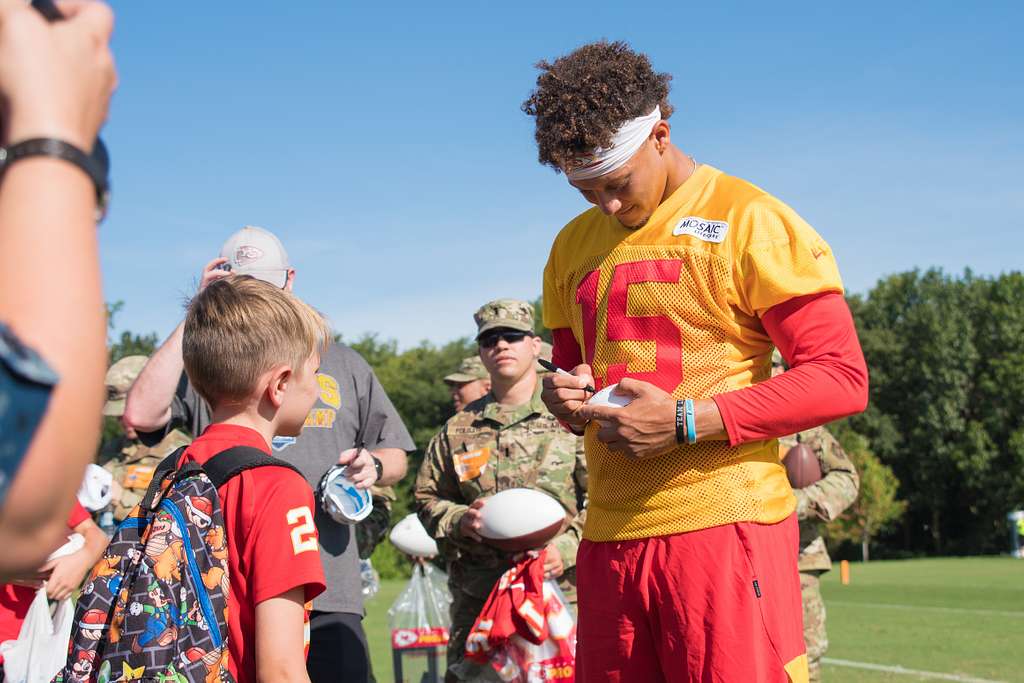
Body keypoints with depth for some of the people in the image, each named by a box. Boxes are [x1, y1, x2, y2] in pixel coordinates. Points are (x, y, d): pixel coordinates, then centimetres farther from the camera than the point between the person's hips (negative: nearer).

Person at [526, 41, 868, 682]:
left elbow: (841, 377, -8)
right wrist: (566, 396, 4)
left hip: (723, 527, -6)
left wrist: (685, 422, -15)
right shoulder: (574, 245, 17)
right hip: (609, 535, 6)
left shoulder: (749, 221, -3)